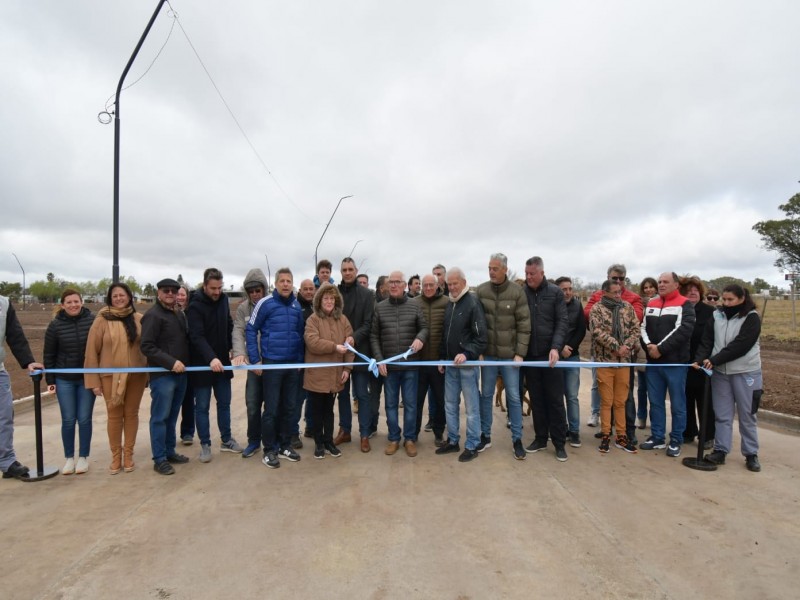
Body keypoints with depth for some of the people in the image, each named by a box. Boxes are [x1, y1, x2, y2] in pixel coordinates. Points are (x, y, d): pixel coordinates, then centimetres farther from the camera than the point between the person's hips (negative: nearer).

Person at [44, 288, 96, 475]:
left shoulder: (92, 321, -7)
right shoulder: (55, 325, -4)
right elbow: (49, 354, 3)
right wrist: (50, 379, 1)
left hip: (87, 379, -1)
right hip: (64, 379, 1)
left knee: (84, 419, 4)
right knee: (68, 420, 6)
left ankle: (83, 457, 18)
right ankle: (69, 458, 21)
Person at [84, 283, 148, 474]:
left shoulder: (139, 319, 1)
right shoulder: (101, 321, -4)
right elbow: (92, 351, -3)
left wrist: (149, 373, 3)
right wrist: (93, 380, -4)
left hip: (136, 375, 2)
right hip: (110, 376, -1)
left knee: (131, 414, 11)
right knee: (114, 416, 7)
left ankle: (128, 455, 24)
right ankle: (116, 457, 21)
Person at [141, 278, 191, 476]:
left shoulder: (179, 314, 14)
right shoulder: (153, 315, -10)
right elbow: (146, 346, -17)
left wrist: (185, 363, 10)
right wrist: (171, 362, -21)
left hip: (180, 373, 8)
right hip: (162, 375, -7)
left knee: (172, 416, 16)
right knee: (160, 418, 0)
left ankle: (169, 452, 27)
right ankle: (159, 459, 9)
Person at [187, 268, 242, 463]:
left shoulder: (223, 300, 3)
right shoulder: (195, 306, -16)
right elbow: (197, 337, -26)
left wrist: (233, 348, 4)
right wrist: (211, 358, -38)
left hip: (222, 362, 6)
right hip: (202, 364, -5)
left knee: (224, 403, 14)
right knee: (202, 406, 6)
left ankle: (226, 440, 27)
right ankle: (205, 444, 19)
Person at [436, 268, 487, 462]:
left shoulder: (473, 303, -11)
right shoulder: (449, 304, 12)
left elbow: (481, 337, -16)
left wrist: (467, 354, -26)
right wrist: (442, 358, 15)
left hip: (467, 363, -7)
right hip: (450, 363, 7)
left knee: (471, 406, 3)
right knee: (450, 404, 14)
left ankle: (472, 445, 14)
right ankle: (452, 441, 27)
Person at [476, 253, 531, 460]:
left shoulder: (517, 292, -7)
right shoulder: (481, 291, -1)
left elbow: (524, 325, -6)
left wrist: (520, 353, -10)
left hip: (510, 354, -2)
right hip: (488, 353, 2)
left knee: (513, 397, 6)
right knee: (486, 395, 11)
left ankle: (517, 439, 19)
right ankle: (485, 436, 25)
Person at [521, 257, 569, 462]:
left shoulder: (555, 292, -1)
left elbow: (562, 322, -4)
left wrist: (556, 347, -17)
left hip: (550, 354, -1)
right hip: (529, 354, 2)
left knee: (555, 400, 5)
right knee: (536, 399, 11)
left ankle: (559, 443, 15)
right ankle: (540, 438, 24)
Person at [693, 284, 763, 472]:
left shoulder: (751, 317, -6)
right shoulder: (717, 315, 6)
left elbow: (741, 345, -17)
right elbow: (707, 340, 1)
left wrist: (714, 360, -21)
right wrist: (700, 359, -16)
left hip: (745, 372, -3)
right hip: (720, 371, 3)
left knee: (747, 414, 7)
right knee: (722, 414, 7)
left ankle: (751, 454, 19)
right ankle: (720, 450, 13)